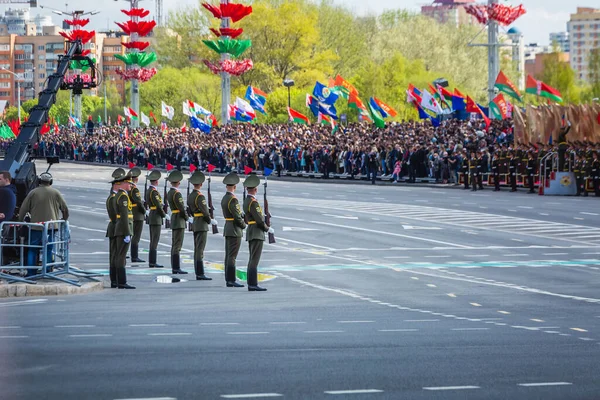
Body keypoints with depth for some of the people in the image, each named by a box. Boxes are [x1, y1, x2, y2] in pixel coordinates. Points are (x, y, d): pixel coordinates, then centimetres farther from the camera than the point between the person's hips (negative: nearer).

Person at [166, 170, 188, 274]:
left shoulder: (169, 193, 10)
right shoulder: (177, 194, -17)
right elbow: (182, 208, -19)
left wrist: (185, 216, 9)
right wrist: (187, 218, -3)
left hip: (173, 219, 9)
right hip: (179, 221, -9)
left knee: (174, 245, 12)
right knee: (177, 246, -9)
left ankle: (174, 268, 16)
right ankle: (177, 268, -10)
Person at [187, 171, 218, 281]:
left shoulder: (190, 196, 10)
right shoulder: (200, 196, -17)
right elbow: (205, 212, -18)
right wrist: (210, 221, -3)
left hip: (195, 225, 9)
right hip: (202, 225, -9)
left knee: (196, 250, 11)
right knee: (200, 250, -9)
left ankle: (197, 273, 14)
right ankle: (200, 274, -10)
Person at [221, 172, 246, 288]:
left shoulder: (224, 198, 11)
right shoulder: (233, 199, -18)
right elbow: (237, 217, -19)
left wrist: (242, 220, 9)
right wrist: (243, 225, -2)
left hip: (227, 229, 9)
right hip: (235, 230, -9)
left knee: (228, 256, 11)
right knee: (232, 256, -8)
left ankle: (228, 280, 15)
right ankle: (231, 280, -8)